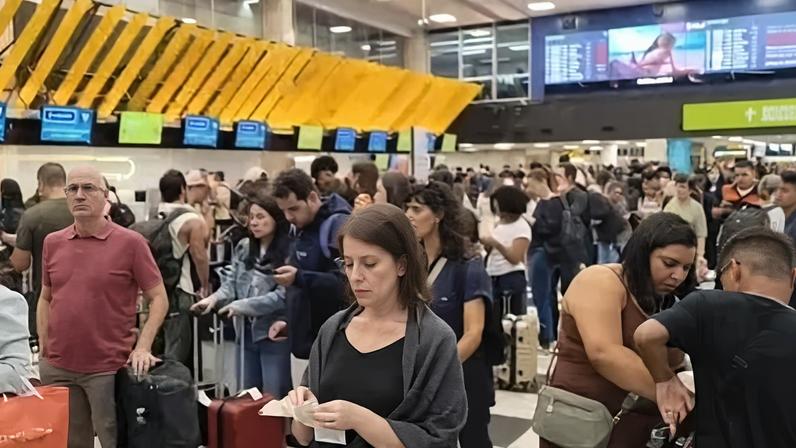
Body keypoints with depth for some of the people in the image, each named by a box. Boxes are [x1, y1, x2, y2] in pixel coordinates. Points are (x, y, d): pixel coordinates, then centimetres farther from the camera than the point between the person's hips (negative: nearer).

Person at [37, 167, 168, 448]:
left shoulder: (130, 242, -8)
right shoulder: (52, 242, 5)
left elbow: (158, 298, -6)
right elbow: (45, 299, 15)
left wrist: (142, 347, -14)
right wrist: (44, 348, 8)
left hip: (109, 368, -4)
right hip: (58, 367, 4)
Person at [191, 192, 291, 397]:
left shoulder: (289, 252, -15)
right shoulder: (243, 248, 7)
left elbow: (283, 295, -19)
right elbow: (231, 283, 5)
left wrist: (242, 305, -19)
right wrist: (214, 298, -16)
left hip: (274, 334, -6)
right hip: (247, 332, 7)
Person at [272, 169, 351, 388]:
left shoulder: (340, 226, -16)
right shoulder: (300, 228, 12)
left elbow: (345, 284, -25)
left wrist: (299, 278, -29)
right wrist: (291, 321, 16)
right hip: (302, 341, 9)